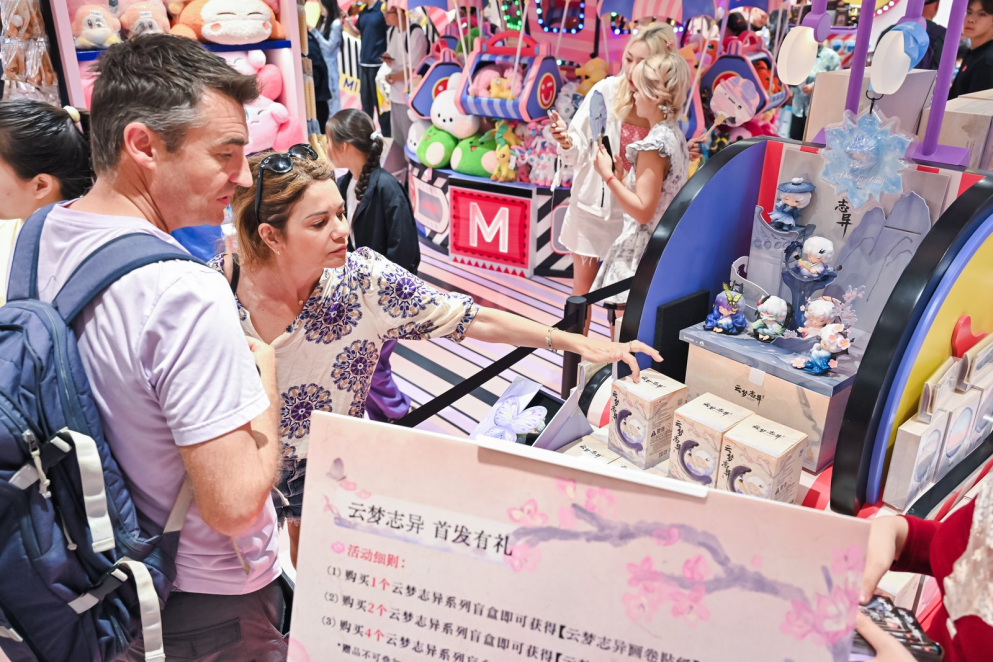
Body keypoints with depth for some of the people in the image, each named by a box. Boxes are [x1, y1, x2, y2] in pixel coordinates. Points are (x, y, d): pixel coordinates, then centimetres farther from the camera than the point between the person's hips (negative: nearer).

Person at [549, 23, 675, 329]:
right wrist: (566, 142, -30)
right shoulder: (605, 91, -14)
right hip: (592, 206, -1)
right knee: (582, 292, 10)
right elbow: (579, 154, -9)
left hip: (632, 214, 1)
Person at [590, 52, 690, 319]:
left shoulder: (653, 145, -19)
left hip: (640, 253, -10)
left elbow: (643, 211, -22)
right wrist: (623, 175, 9)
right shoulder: (675, 136, 9)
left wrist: (609, 176, -17)